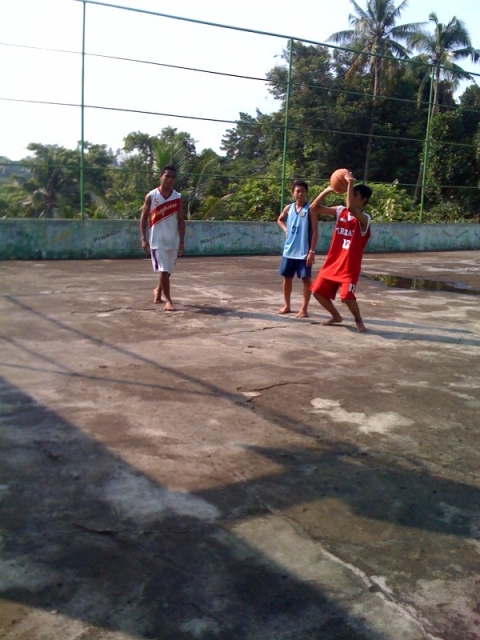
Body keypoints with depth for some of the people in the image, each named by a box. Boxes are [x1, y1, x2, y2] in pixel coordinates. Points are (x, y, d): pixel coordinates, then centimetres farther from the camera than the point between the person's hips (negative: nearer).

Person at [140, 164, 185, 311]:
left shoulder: (178, 197, 1)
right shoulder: (151, 196, -5)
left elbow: (181, 220, 2)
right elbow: (144, 217, 1)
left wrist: (182, 241, -4)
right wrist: (143, 239, -6)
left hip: (173, 240, 3)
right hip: (157, 240, -3)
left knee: (168, 270, 15)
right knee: (163, 270, -8)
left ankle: (158, 290, 40)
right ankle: (168, 300, 0)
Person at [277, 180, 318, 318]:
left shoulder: (310, 209, -8)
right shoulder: (289, 208, 6)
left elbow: (315, 231, -10)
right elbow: (280, 220, 27)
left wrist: (312, 251, -16)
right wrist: (285, 230, 7)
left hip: (304, 251, -5)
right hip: (289, 250, 5)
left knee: (306, 279, -1)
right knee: (287, 277, 12)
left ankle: (304, 309, 6)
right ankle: (287, 306, 25)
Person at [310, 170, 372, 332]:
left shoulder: (365, 219, -13)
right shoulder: (340, 211, 5)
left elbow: (350, 208, -36)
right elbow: (315, 208, 2)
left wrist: (351, 183, -31)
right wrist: (327, 190, -10)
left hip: (350, 266, -6)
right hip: (332, 262, 6)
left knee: (347, 296, -18)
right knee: (318, 291, 6)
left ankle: (358, 320, 12)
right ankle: (336, 316, 29)